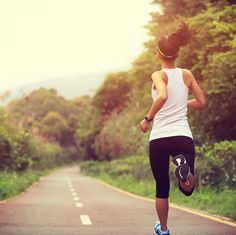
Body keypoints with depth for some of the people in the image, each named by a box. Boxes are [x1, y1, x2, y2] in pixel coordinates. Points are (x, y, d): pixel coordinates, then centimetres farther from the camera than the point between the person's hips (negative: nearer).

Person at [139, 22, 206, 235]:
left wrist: (147, 118, -11)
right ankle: (184, 167, -25)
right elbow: (201, 102, 13)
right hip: (183, 136, 2)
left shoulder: (158, 75, -2)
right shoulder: (187, 75, 8)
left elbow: (163, 96, -23)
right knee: (188, 190, 8)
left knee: (162, 188, 17)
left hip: (159, 138, -1)